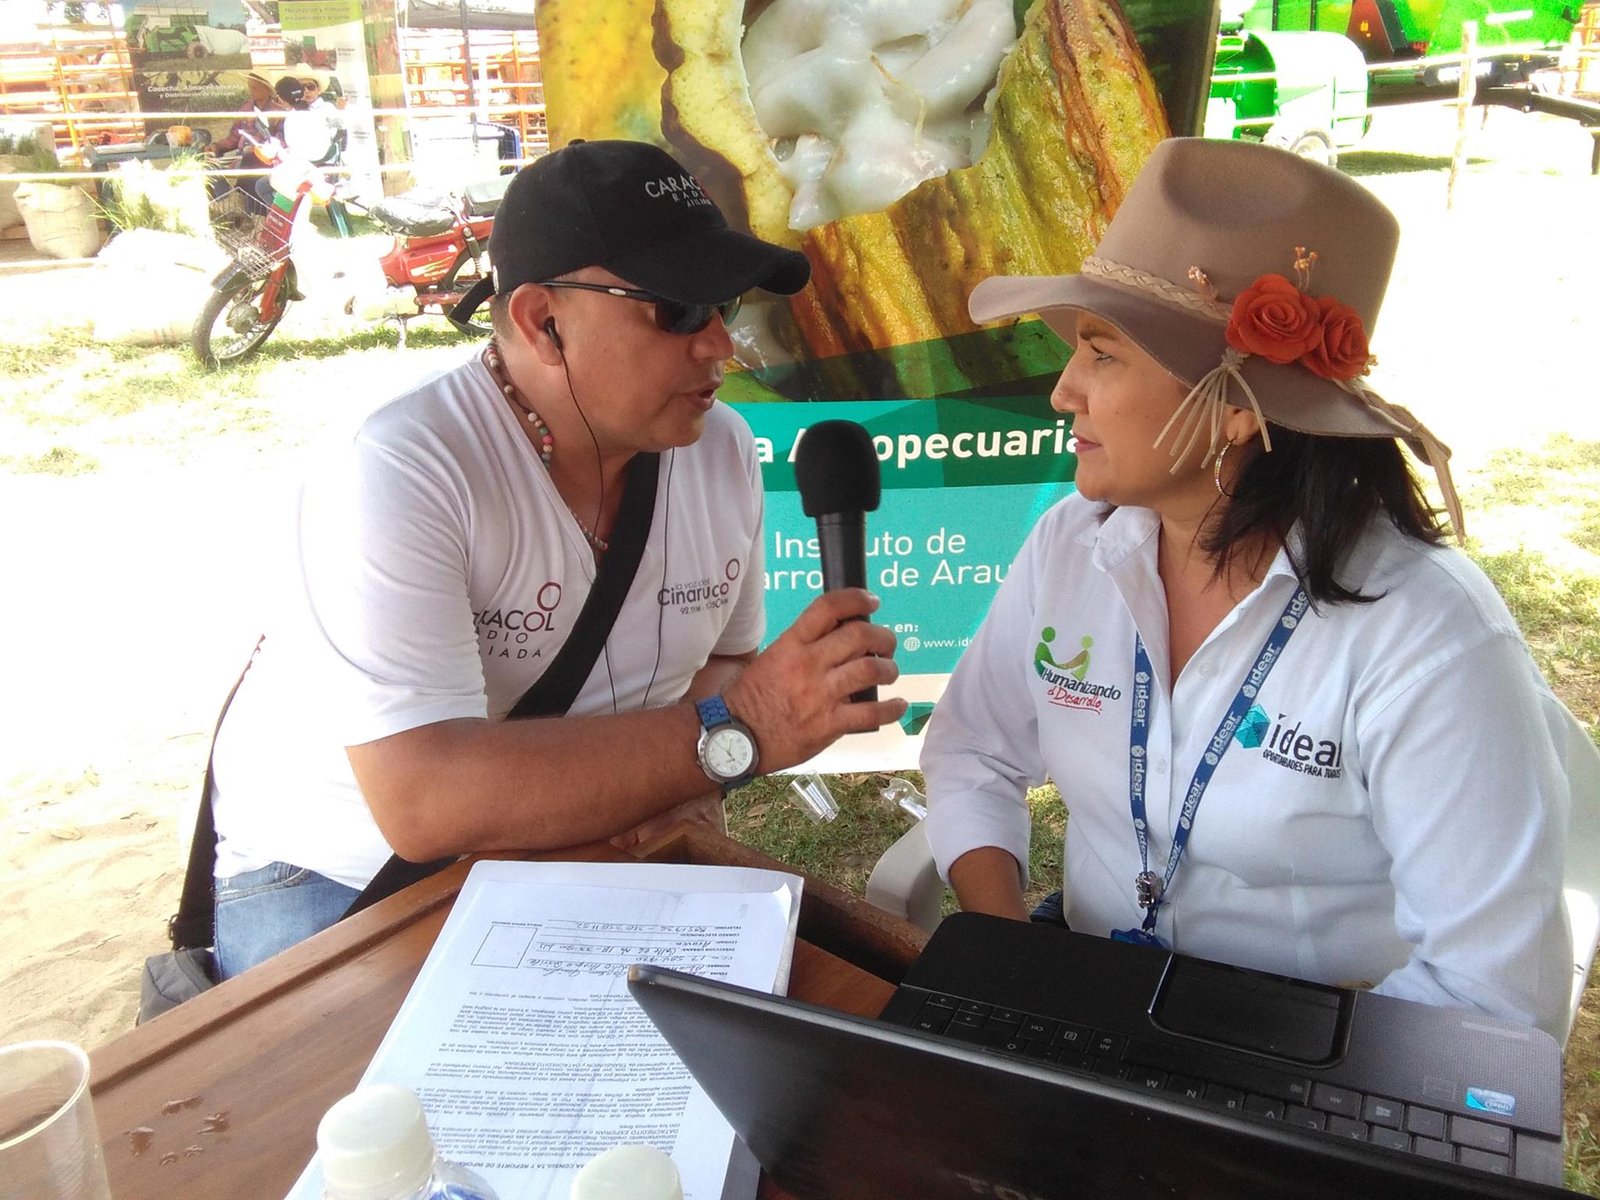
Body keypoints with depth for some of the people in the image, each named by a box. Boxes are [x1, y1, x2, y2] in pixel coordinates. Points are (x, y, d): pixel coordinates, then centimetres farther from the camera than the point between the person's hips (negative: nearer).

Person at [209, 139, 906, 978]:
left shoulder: (723, 451, -5)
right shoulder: (397, 474, -26)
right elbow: (424, 803, -34)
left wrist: (682, 778, -15)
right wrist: (730, 733, -36)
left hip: (579, 857, 5)